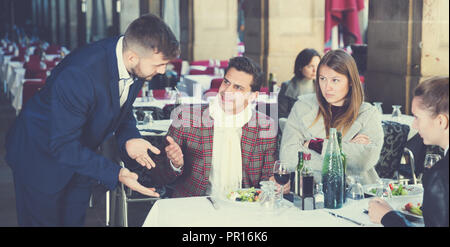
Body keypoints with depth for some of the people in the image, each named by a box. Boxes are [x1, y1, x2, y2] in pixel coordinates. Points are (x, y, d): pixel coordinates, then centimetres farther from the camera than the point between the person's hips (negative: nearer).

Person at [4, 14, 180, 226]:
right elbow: (63, 146, -32)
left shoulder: (137, 67, -16)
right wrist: (115, 173, -37)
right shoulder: (78, 74, -39)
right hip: (41, 156, -6)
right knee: (44, 221, 7)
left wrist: (128, 138, -16)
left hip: (81, 155, 7)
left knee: (76, 220, 16)